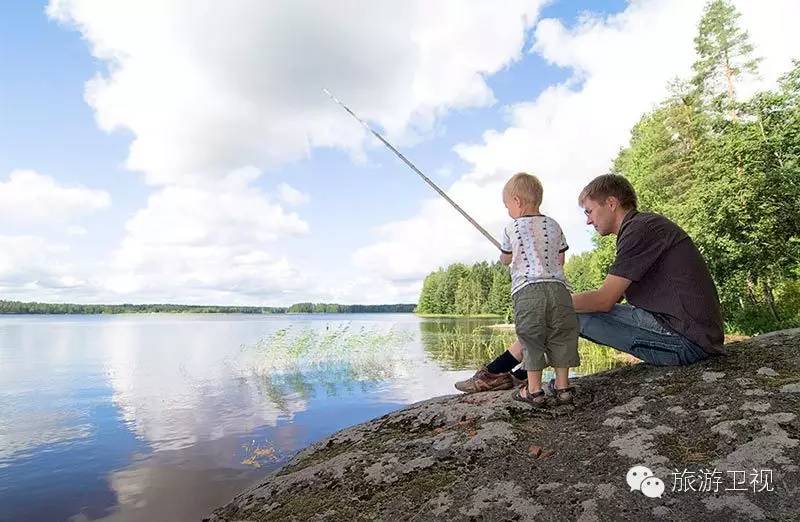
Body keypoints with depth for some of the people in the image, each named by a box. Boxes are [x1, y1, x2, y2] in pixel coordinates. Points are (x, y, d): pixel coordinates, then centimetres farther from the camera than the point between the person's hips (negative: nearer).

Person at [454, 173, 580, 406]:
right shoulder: (554, 225, 15)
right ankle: (562, 386, 17)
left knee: (531, 337, 2)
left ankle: (534, 390, 5)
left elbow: (505, 259, 21)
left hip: (526, 290, -3)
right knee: (561, 336, 10)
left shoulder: (511, 229, 6)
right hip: (558, 286, 3)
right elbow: (560, 260, 20)